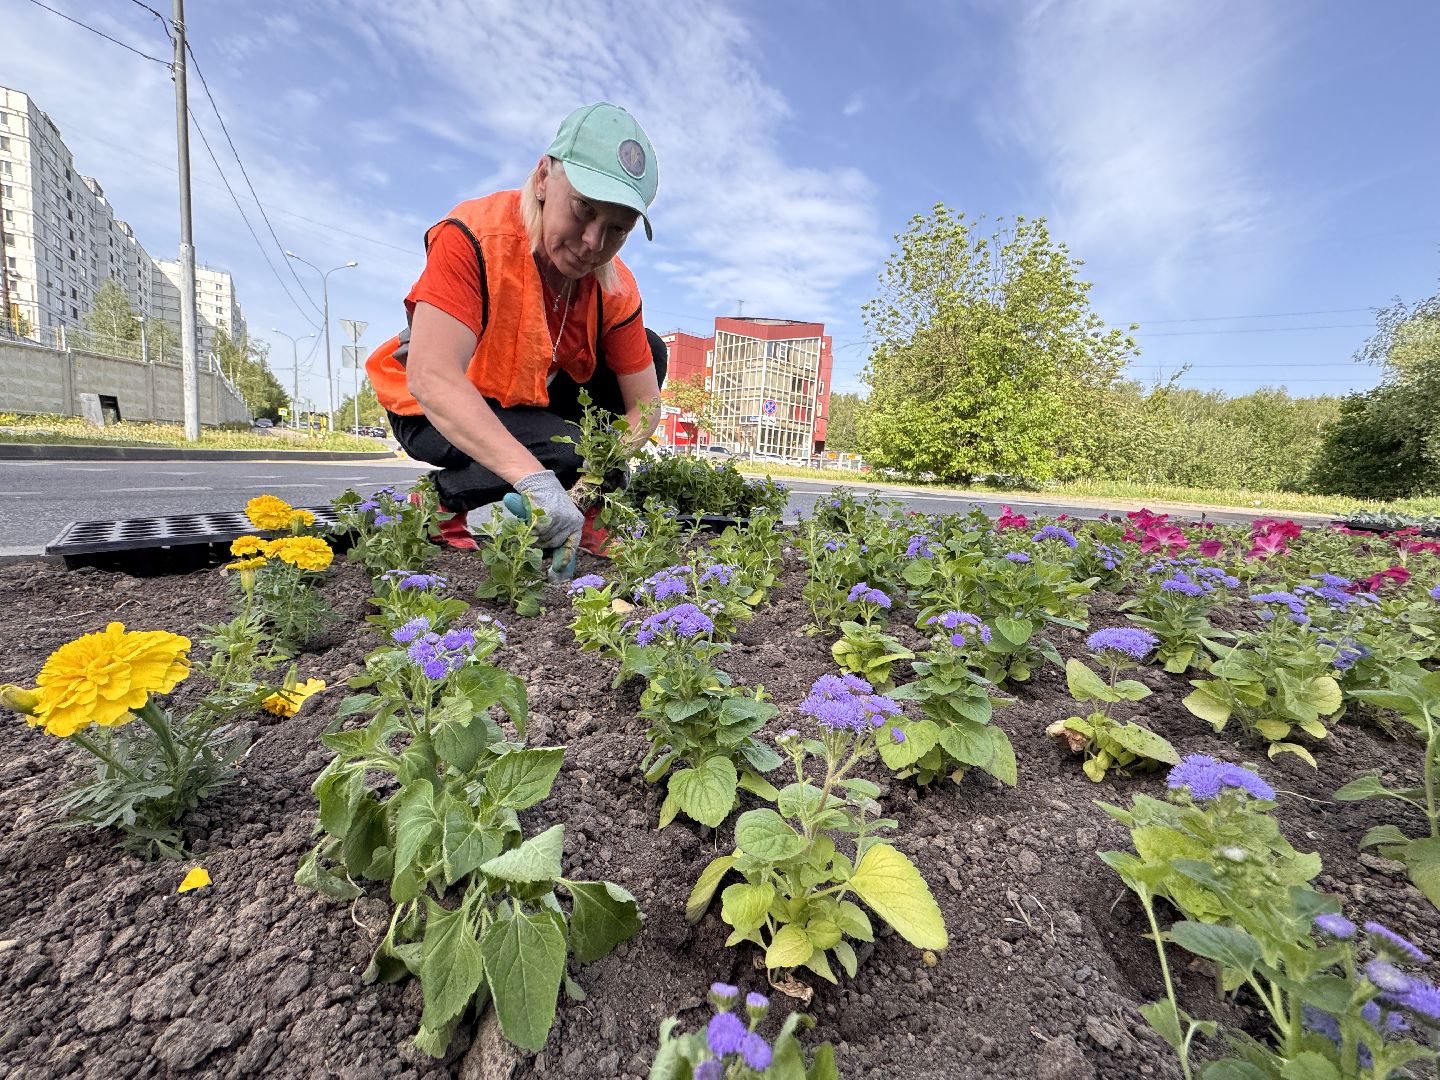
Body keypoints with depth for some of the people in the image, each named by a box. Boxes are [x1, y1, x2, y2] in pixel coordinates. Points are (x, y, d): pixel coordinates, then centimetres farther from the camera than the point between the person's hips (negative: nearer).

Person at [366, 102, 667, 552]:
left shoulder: (616, 289, -14)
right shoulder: (473, 238, -29)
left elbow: (644, 406, -13)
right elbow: (431, 379, -41)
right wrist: (535, 478, -52)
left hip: (531, 403, 6)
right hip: (435, 413, -6)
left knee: (650, 352, -7)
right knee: (565, 451, -33)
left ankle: (573, 510, -5)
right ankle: (443, 503, -6)